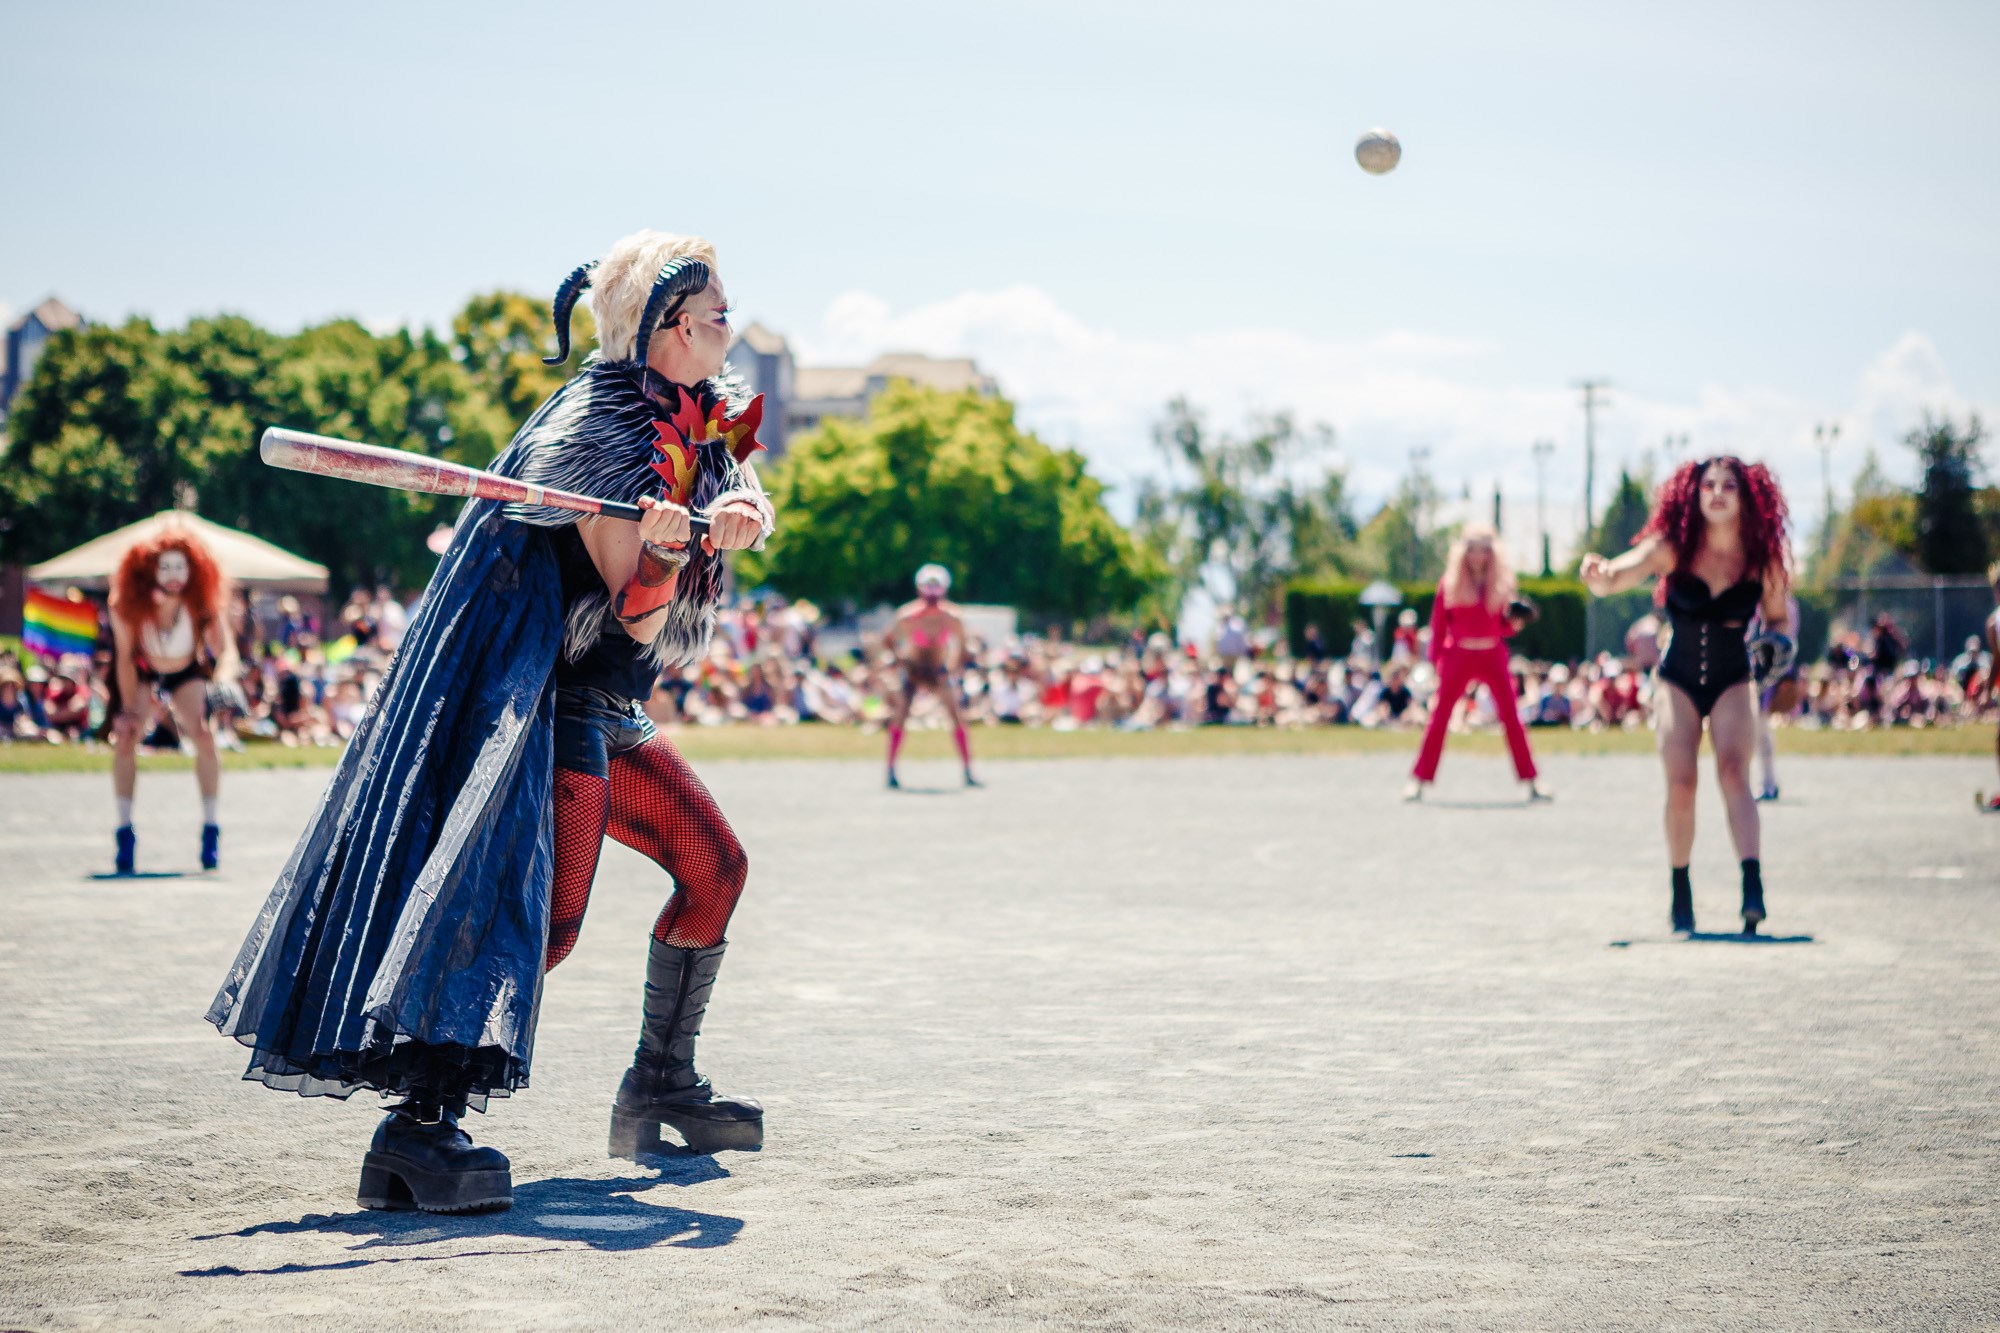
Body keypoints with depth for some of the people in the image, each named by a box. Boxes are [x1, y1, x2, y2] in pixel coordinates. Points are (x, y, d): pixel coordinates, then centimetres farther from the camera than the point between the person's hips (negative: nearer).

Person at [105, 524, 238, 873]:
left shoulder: (201, 604, -29)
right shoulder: (129, 605, -27)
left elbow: (225, 649, -30)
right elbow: (125, 658, -19)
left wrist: (223, 675, -53)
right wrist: (130, 709, -20)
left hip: (187, 675, 0)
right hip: (142, 674, 0)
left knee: (204, 739, -21)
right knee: (124, 739, -18)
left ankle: (211, 829, -10)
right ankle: (125, 832, -8)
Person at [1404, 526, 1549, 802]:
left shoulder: (1503, 583, 3)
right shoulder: (1450, 583, -1)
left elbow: (1506, 628, 7)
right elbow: (1439, 624, 3)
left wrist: (1515, 623, -15)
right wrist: (1436, 658, -1)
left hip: (1493, 656, 1)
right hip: (1458, 656, -1)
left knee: (1511, 717, 0)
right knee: (1439, 717, -3)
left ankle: (1531, 781, 5)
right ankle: (1418, 780, 2)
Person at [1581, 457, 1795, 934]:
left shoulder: (1764, 559, -7)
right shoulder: (1672, 548, -11)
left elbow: (1780, 617, 10)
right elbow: (1618, 576, -26)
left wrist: (1776, 643, -13)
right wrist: (1599, 574, -50)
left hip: (1732, 683, 0)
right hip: (1678, 680, 0)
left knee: (1733, 771, -20)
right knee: (1680, 785, -9)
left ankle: (1753, 889, -31)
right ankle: (1680, 893, 8)